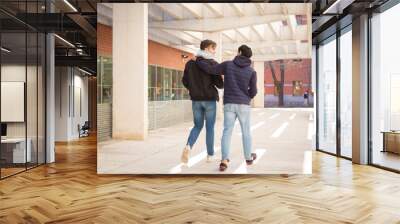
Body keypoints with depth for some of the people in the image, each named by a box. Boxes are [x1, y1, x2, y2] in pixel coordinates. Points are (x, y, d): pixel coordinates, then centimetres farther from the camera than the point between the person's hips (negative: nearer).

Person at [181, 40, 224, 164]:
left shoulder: (190, 64, 5)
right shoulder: (212, 64, -9)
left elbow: (185, 82, 8)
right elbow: (219, 84, -12)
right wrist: (223, 84, 11)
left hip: (196, 100, 4)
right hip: (210, 99, -4)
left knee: (197, 126, 15)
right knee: (210, 127, 8)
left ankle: (188, 146, -10)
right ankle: (210, 155, 15)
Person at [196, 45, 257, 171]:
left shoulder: (228, 65, 1)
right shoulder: (252, 71, 0)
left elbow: (209, 69, 1)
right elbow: (253, 92, -1)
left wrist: (196, 60, 14)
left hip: (229, 104, 0)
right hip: (243, 105, 0)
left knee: (227, 132, -1)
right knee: (246, 131, 14)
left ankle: (224, 160, -13)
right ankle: (248, 158, 26)